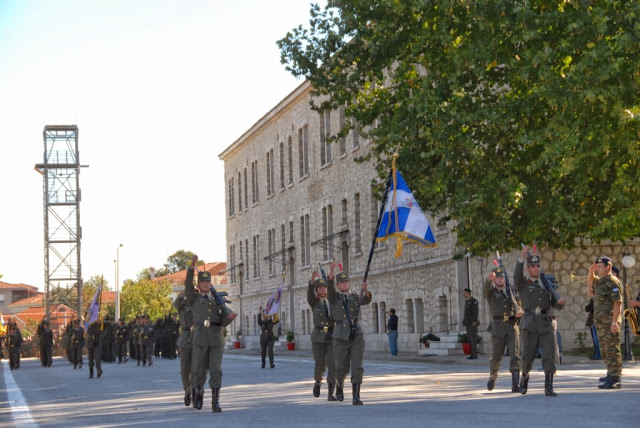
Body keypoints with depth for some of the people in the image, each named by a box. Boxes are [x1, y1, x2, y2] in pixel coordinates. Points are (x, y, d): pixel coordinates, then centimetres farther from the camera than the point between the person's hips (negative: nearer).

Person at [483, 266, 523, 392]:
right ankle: (493, 376, 32)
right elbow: (485, 290, -17)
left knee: (515, 355, -11)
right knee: (496, 356, 3)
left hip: (513, 326, 2)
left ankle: (515, 385, -16)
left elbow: (520, 308, 20)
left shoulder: (511, 292, 20)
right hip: (498, 326, -2)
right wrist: (489, 279, -39)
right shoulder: (491, 292, 9)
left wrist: (520, 313, -6)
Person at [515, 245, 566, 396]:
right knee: (527, 356, 1)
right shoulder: (522, 284, 9)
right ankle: (525, 376, 32)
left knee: (549, 356, -12)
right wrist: (522, 256, -27)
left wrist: (561, 302, -8)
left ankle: (549, 388, -10)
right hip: (529, 324, -2)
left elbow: (556, 305, 18)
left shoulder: (545, 285, 22)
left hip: (546, 325, 2)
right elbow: (517, 275, -16)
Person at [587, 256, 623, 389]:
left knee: (612, 351, -9)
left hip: (610, 323, -10)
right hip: (601, 323, 10)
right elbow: (590, 281, 37)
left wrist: (614, 322, -25)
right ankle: (611, 377, 22)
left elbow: (618, 303, -19)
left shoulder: (612, 282, -13)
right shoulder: (600, 281, 17)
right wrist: (591, 270, 17)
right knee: (605, 352, 14)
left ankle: (615, 380, -9)